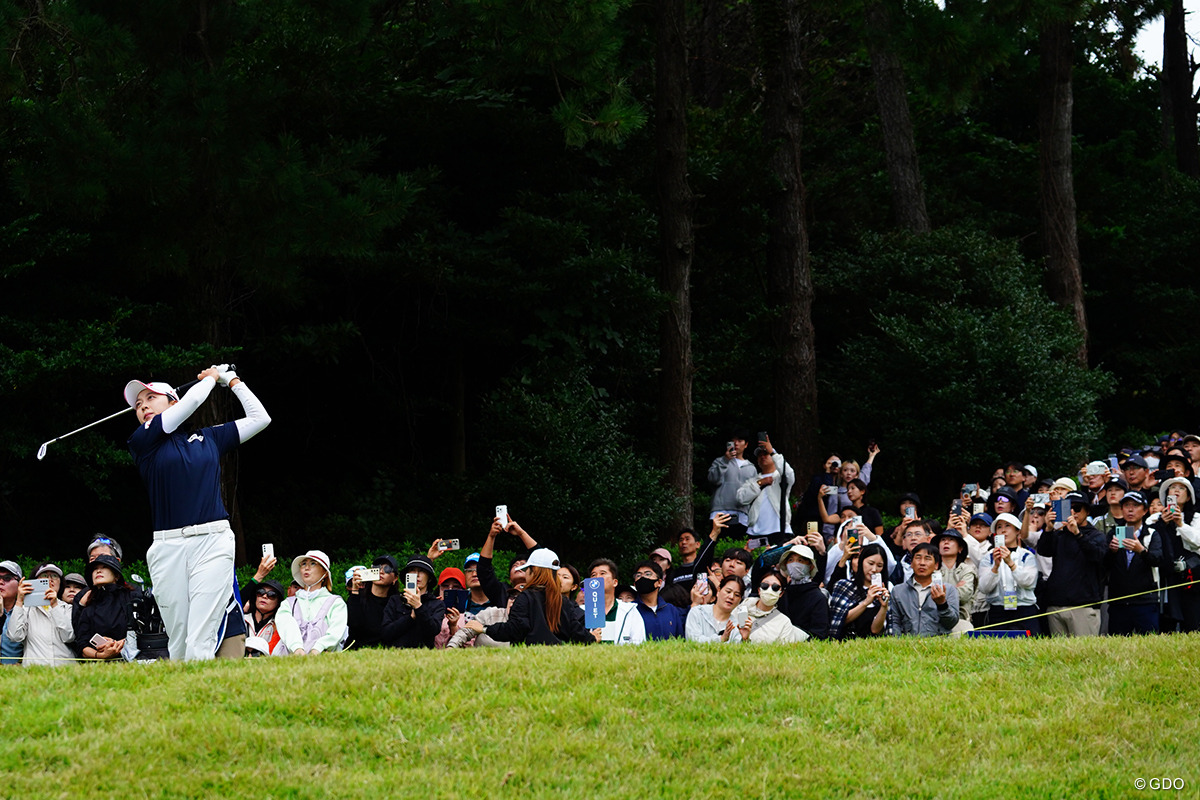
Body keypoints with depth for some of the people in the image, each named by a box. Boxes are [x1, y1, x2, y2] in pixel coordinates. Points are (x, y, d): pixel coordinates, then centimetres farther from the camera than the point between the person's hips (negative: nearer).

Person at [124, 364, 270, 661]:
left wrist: (232, 380, 26)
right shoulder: (142, 441, 8)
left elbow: (260, 418, 22)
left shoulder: (209, 437, 17)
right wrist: (211, 377, 18)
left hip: (213, 543, 0)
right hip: (168, 546, 0)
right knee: (177, 644, -3)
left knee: (200, 644, -14)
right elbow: (191, 401, 1)